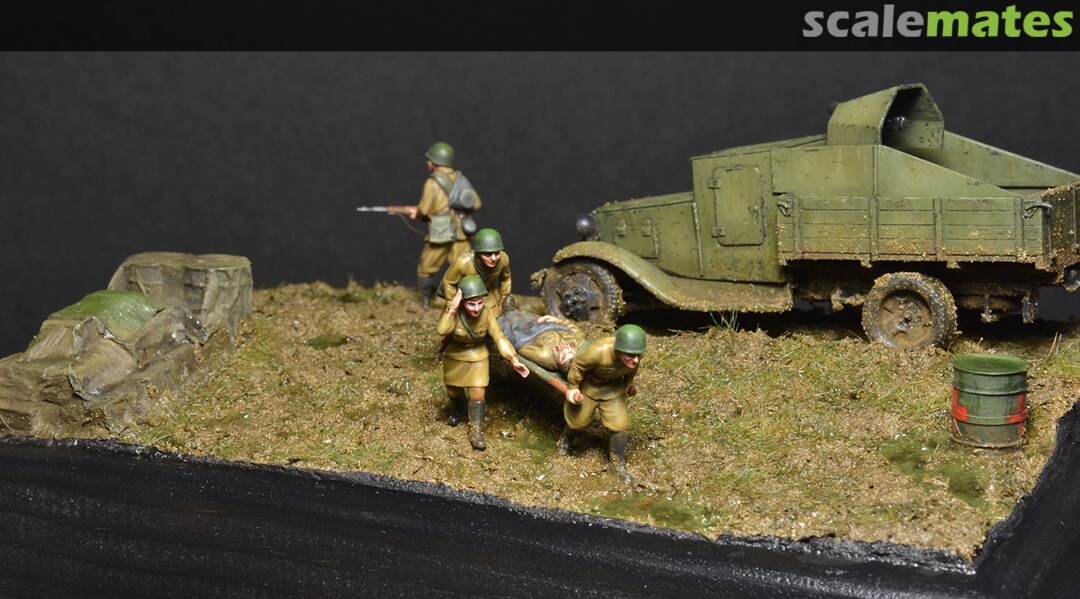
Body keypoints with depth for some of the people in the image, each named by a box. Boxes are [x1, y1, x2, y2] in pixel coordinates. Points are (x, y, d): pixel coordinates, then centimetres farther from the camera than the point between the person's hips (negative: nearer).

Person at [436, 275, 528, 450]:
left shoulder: (486, 313, -26)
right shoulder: (452, 310, -30)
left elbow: (500, 338, -24)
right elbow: (441, 330, -47)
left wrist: (514, 360, -34)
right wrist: (452, 307, -53)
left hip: (477, 357, 0)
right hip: (454, 355, 0)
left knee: (477, 394, -8)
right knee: (453, 391, 18)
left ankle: (476, 432, 5)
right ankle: (458, 411, 52)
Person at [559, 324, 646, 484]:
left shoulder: (635, 356, -31)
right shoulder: (598, 351, -47)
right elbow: (578, 364, -26)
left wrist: (629, 382, 13)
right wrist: (572, 387, -13)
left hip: (612, 385, 3)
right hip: (587, 383, -3)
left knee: (619, 424, -2)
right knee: (580, 420, 16)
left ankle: (618, 463, 20)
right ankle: (565, 438, 50)